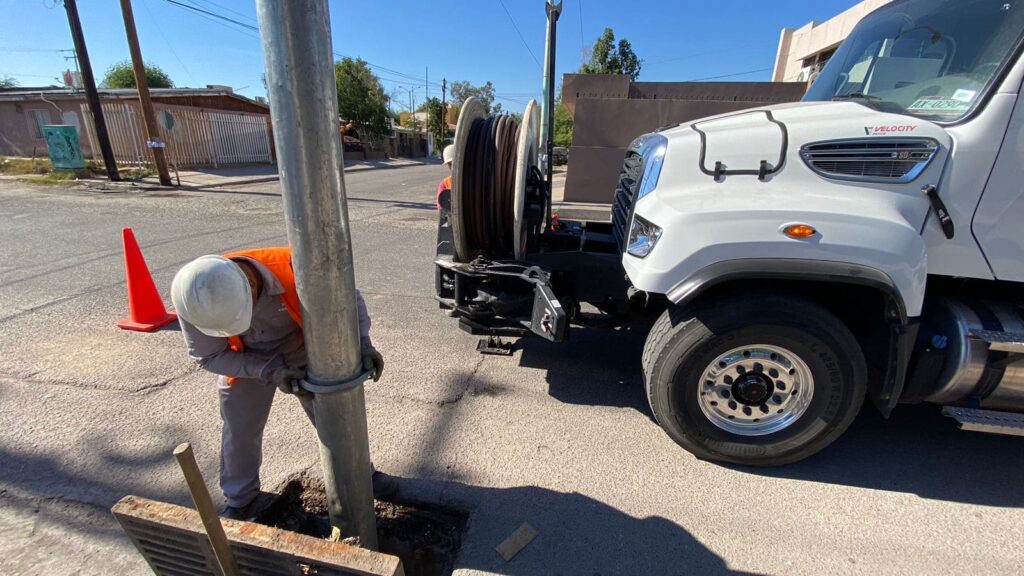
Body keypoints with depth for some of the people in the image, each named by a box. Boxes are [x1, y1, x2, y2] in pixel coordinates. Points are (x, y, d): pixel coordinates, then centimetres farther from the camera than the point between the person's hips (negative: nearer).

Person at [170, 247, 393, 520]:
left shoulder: (294, 268, -37)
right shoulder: (195, 299, -31)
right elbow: (208, 356, -17)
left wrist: (363, 344, -33)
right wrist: (269, 371, -30)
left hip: (302, 353, -1)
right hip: (244, 364, 1)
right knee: (239, 433, 13)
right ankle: (240, 500, 41)